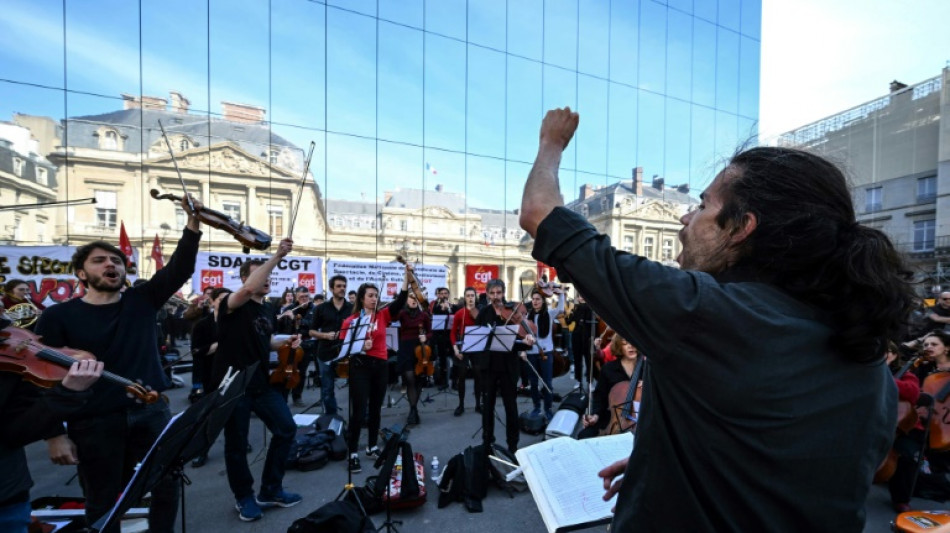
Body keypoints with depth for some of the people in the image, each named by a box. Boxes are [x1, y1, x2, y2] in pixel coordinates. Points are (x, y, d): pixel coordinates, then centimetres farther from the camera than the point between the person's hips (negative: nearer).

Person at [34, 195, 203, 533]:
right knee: (103, 504, 14)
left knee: (167, 488, 10)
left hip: (151, 412, 2)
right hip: (93, 422, -1)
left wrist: (193, 225, -23)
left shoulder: (142, 300, 2)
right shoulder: (57, 317, -2)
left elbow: (181, 267, -10)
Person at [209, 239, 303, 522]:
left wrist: (286, 342, 3)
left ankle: (270, 491, 22)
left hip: (260, 382, 7)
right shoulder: (232, 304, -12)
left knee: (287, 428, 5)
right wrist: (277, 256, -38)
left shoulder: (269, 311, 9)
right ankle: (244, 497, 30)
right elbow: (249, 288, -37)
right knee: (236, 443, 7)